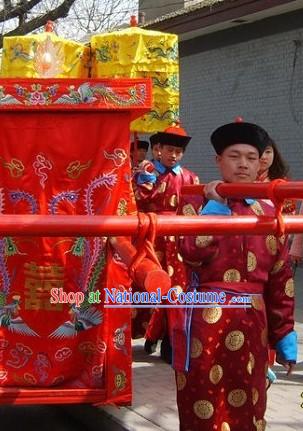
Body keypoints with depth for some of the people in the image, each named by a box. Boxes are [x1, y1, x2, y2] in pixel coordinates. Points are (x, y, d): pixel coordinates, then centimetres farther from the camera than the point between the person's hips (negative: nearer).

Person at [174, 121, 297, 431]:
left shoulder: (268, 213, 10)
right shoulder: (198, 203, 1)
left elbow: (280, 279, 10)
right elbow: (192, 253, -18)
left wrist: (284, 335, 9)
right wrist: (215, 206, -13)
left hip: (252, 322, 4)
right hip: (206, 319, -3)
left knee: (247, 405, 13)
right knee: (204, 404, 3)